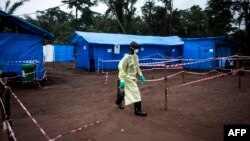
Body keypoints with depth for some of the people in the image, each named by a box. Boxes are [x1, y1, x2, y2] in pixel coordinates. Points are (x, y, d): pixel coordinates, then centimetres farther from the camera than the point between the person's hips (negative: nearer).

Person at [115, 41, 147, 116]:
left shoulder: (135, 56, 5)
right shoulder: (127, 57, -21)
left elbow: (137, 67, 16)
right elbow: (121, 68, -23)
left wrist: (141, 76, 11)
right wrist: (122, 80, -28)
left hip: (133, 78, 8)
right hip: (128, 78, -8)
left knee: (124, 90, 23)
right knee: (135, 92, -9)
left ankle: (118, 101, 46)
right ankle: (137, 110, 0)